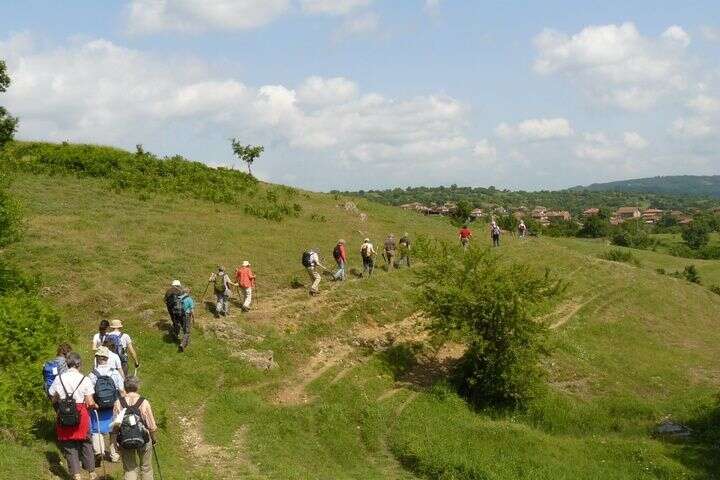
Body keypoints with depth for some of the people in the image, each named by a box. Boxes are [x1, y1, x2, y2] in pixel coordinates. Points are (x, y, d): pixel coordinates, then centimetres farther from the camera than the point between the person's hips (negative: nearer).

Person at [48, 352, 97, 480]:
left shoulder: (59, 378, -2)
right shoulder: (84, 379, -8)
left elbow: (53, 399, 6)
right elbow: (90, 402, -10)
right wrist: (95, 406, 11)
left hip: (64, 416, 1)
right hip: (81, 416, -1)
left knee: (69, 446, 12)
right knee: (86, 445, 15)